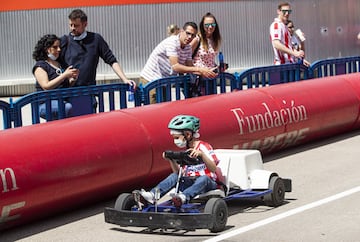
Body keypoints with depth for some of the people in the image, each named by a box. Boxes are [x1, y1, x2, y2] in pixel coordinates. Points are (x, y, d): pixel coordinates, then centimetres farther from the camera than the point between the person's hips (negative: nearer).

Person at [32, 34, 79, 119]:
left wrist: (73, 79, 4)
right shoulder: (40, 66, 1)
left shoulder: (60, 64, 20)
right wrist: (65, 75, -14)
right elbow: (46, 87, -12)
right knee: (69, 108, -36)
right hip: (46, 104, -6)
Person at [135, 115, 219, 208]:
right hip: (190, 182, 6)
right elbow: (178, 172, 15)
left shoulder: (204, 147, -4)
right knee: (174, 176, -17)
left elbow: (213, 169, -16)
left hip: (208, 183, -6)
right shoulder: (185, 151, 16)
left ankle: (183, 197, -62)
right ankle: (152, 195, -39)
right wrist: (171, 160, 0)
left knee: (203, 178, -37)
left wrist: (201, 154, -30)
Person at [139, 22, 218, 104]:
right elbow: (175, 67, -30)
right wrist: (198, 69, -32)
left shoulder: (188, 48, 4)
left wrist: (206, 71, -13)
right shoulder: (172, 42, -22)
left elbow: (190, 67, 5)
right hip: (150, 81, -8)